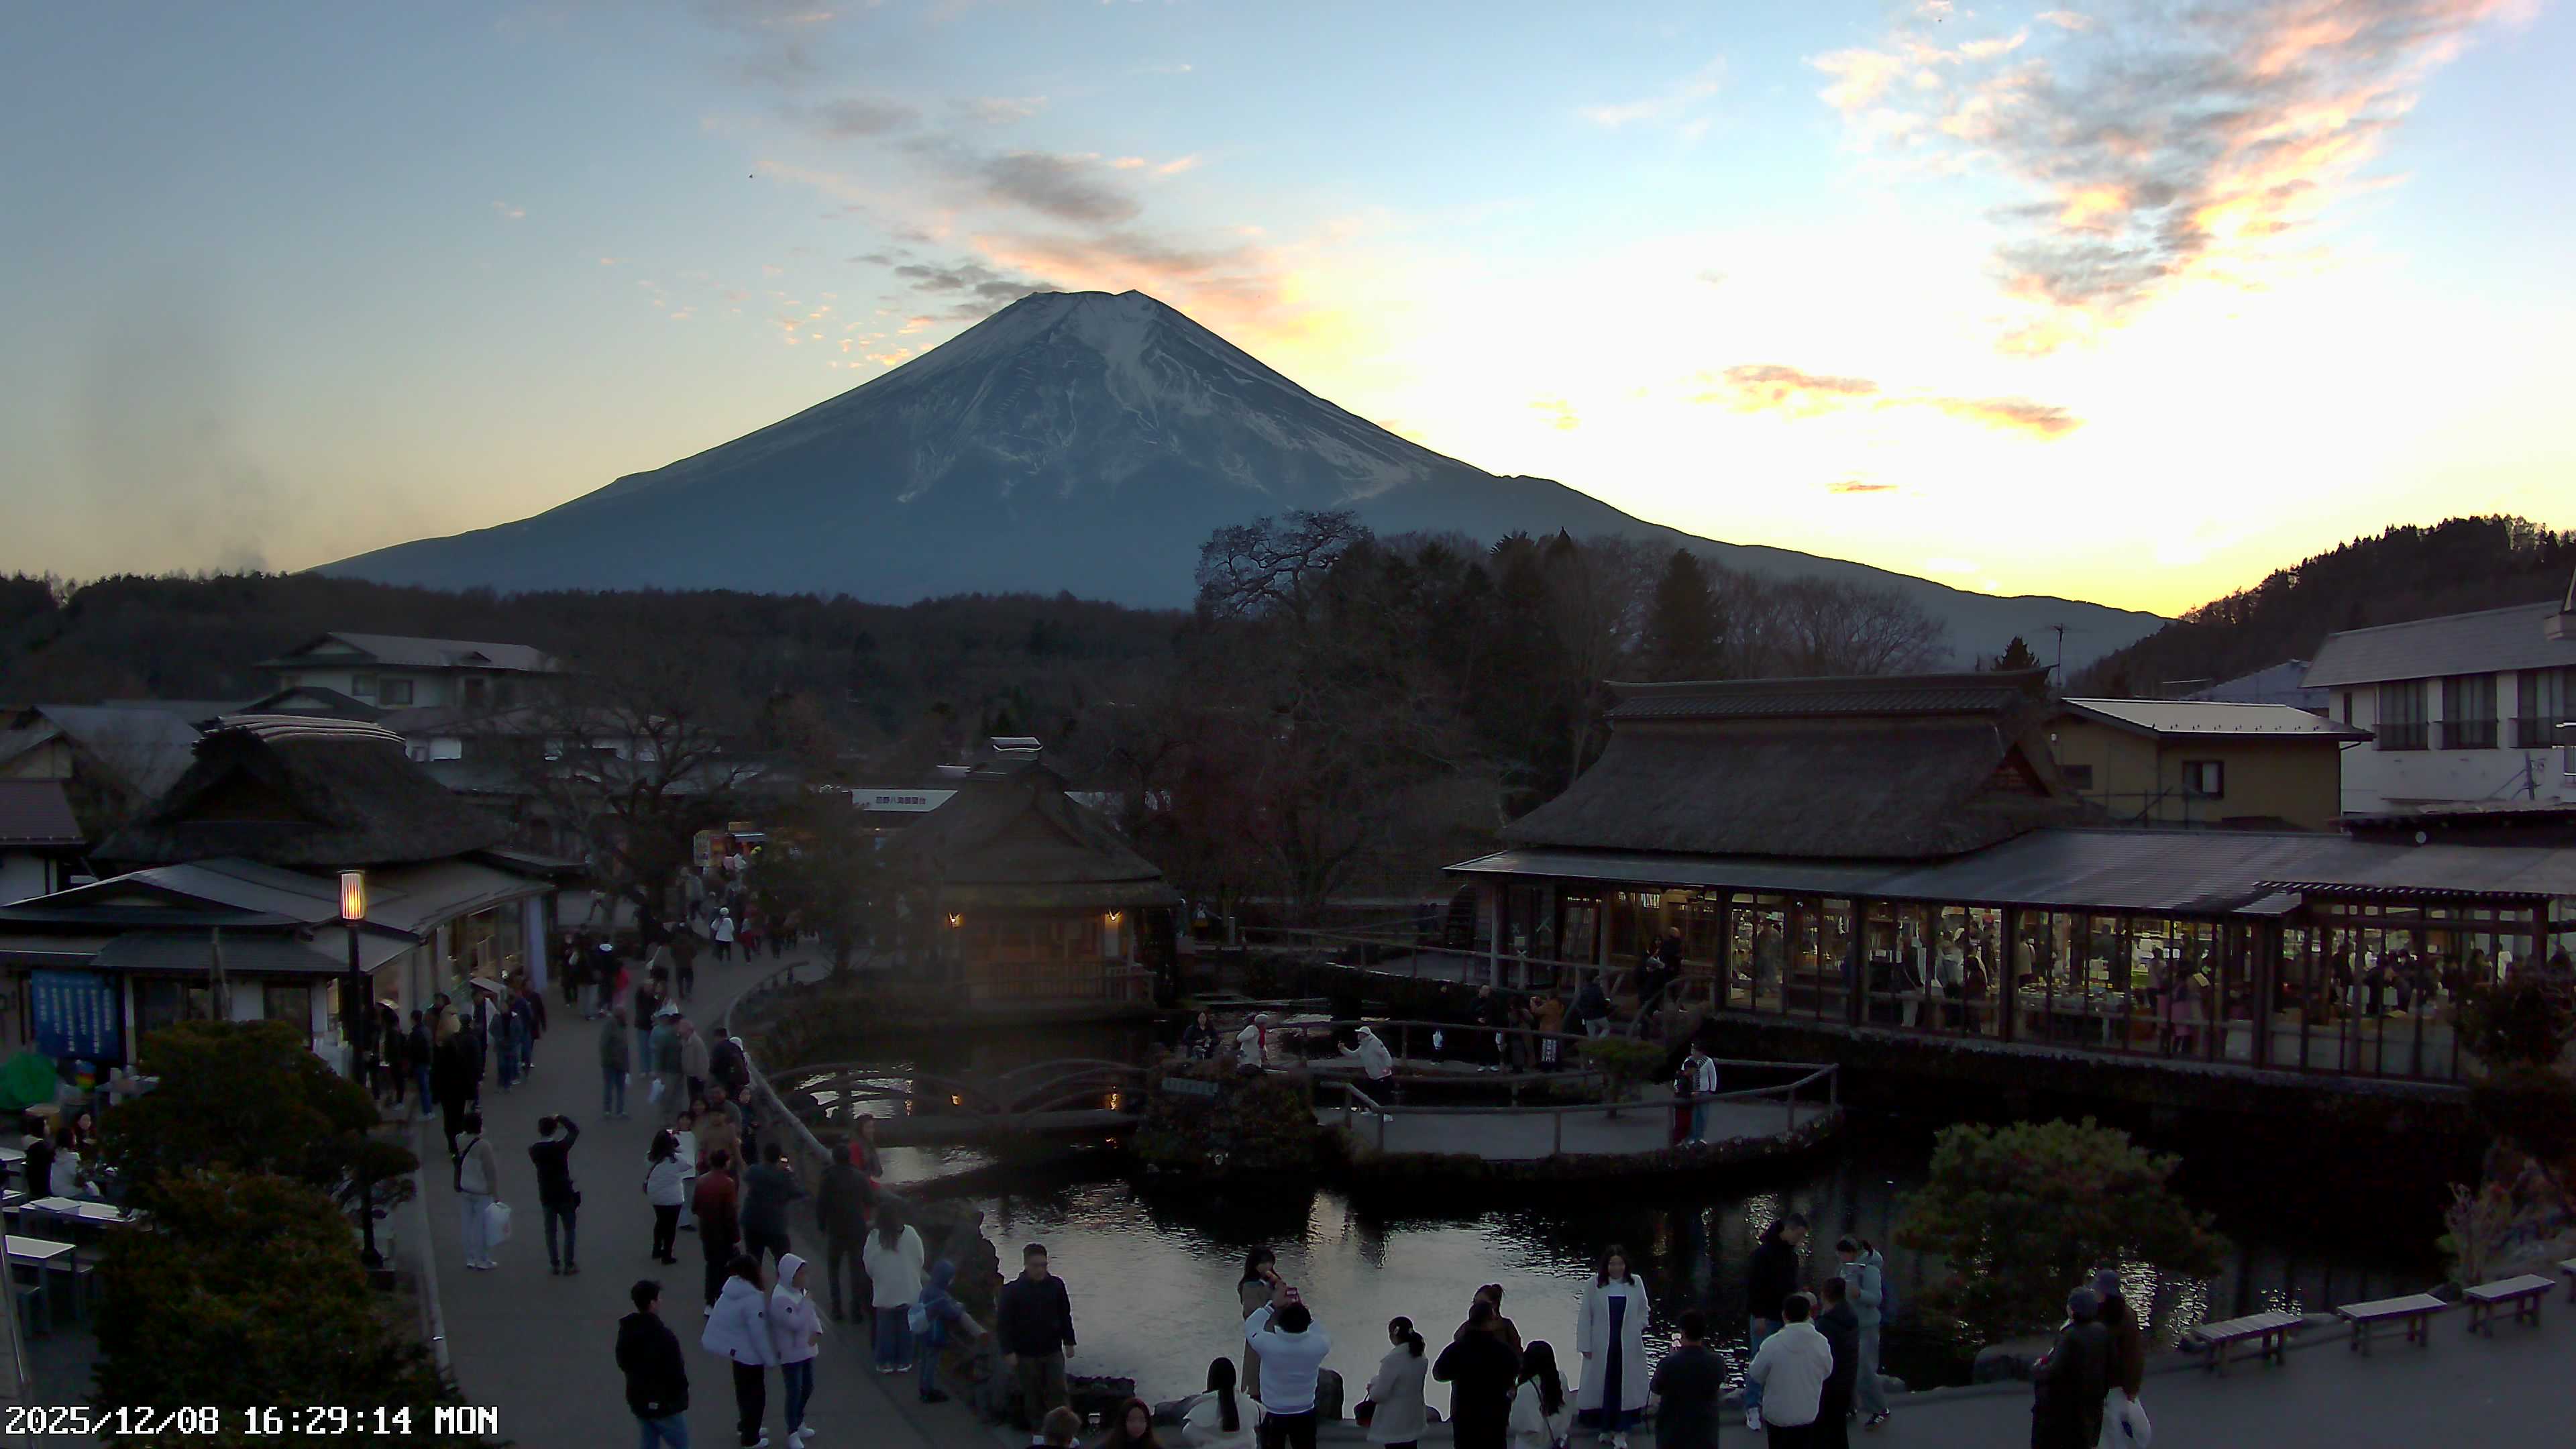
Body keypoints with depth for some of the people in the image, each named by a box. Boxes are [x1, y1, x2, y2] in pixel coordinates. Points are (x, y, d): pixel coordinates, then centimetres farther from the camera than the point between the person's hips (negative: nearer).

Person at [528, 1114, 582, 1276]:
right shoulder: (560, 1147, -17)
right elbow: (575, 1130, -4)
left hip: (546, 1196, 3)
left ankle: (554, 1264, 16)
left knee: (550, 1231, 13)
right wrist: (560, 1119, 3)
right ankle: (569, 1265, 9)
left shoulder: (534, 1150, -7)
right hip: (564, 1194, -3)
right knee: (569, 1230, 9)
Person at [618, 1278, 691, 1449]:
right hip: (665, 1403, -8)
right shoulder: (662, 1336, -29)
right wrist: (682, 1391, -5)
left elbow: (623, 1364, 9)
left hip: (638, 1400, 8)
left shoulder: (626, 1329, -2)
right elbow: (675, 1373, -24)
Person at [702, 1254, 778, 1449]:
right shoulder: (754, 1299, -29)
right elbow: (759, 1333, -25)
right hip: (749, 1354, -8)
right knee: (755, 1395, 11)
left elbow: (716, 1314, 5)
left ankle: (745, 1426, 46)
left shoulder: (731, 1287, -6)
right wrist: (771, 1359, -15)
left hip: (735, 1349, 8)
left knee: (743, 1390, 27)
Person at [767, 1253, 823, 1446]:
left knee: (808, 1388, 19)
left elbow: (812, 1314, 9)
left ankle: (799, 1424, 38)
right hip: (790, 1353, -8)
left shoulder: (799, 1291, 3)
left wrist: (817, 1332, -8)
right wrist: (807, 1302, -21)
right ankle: (793, 1434, 14)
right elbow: (796, 1323, -28)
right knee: (794, 1392, 1)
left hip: (806, 1349, 8)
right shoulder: (780, 1298, -24)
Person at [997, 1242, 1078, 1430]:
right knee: (1033, 1396, 7)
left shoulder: (1056, 1285, -2)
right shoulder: (1012, 1291, -10)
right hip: (1026, 1354, -2)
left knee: (1058, 1393, -1)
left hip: (1053, 1351, 2)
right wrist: (1008, 1351, -12)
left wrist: (1069, 1342, 8)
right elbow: (1003, 1323, -8)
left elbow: (1065, 1316, 8)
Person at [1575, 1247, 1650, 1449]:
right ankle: (1605, 1429, 22)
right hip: (1602, 1347, -1)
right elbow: (1585, 1316, -2)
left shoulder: (1635, 1283, -1)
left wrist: (1638, 1329, 0)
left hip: (1628, 1348, 1)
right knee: (1603, 1387, 6)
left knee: (1625, 1387, 3)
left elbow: (1643, 1311, 14)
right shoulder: (1595, 1284, -6)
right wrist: (1586, 1346, -4)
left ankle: (1621, 1432, 11)